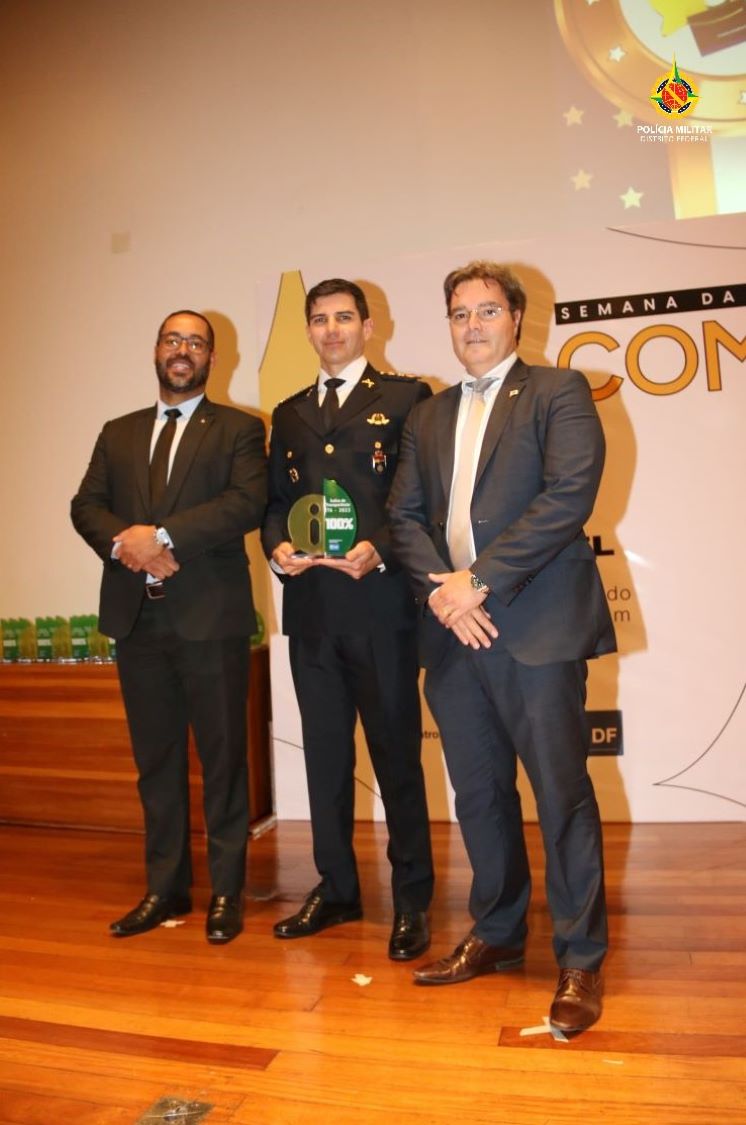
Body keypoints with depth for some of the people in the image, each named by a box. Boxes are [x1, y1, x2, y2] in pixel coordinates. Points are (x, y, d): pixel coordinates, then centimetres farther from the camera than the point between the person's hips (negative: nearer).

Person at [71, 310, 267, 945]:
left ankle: (227, 892, 17)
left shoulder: (239, 429, 5)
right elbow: (87, 505, 9)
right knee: (155, 761, 12)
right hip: (137, 617, 4)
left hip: (210, 616, -4)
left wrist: (162, 536, -18)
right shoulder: (118, 434, 19)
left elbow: (248, 502, -11)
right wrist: (124, 542, -13)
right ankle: (165, 888, 25)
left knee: (222, 758, 3)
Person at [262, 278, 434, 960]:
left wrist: (380, 549, -16)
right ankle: (336, 890, 27)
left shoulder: (405, 397, 5)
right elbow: (275, 502, 18)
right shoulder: (289, 415, 20)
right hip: (310, 606, 5)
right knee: (324, 752, 12)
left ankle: (412, 901, 17)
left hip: (382, 603, -5)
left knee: (397, 752, 2)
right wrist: (277, 546, -3)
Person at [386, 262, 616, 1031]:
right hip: (453, 629, 6)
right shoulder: (428, 417, 19)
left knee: (562, 793, 1)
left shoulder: (557, 392, 2)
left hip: (537, 625, -5)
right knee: (478, 794, 13)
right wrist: (439, 588, -8)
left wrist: (480, 580, -15)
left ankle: (580, 959, 17)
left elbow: (569, 494, -12)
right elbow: (404, 513, 11)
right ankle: (497, 933, 31)